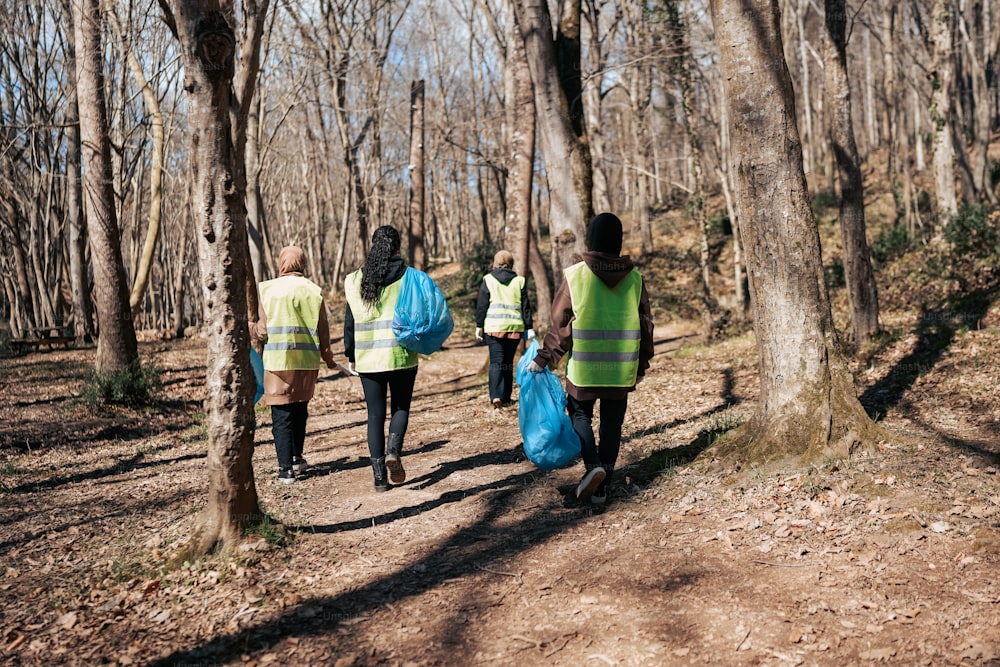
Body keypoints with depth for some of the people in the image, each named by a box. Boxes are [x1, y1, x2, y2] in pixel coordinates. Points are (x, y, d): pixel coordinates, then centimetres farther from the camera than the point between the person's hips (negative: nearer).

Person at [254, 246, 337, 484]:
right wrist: (328, 358, 17)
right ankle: (296, 458, 32)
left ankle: (286, 468, 0)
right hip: (307, 362, 3)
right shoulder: (314, 291, 1)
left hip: (277, 362, -3)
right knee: (300, 410, 20)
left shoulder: (268, 290, -6)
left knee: (281, 415, 2)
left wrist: (252, 332, 19)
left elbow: (262, 330, -5)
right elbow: (323, 330, 4)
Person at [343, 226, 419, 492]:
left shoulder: (356, 280, 3)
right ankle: (394, 450, -9)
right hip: (402, 355, -1)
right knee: (401, 407, 16)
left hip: (368, 357, 2)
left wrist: (351, 355, 17)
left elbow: (350, 321, 7)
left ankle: (379, 476, 8)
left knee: (375, 414, 9)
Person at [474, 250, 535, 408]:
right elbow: (526, 307, 6)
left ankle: (496, 395, -18)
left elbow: (481, 305, 2)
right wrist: (529, 328, 9)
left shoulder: (488, 280, 2)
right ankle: (506, 396, 16)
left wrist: (479, 326, 7)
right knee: (508, 361, 13)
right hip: (515, 327, 2)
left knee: (496, 361, -2)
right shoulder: (519, 281, 6)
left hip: (494, 327, -2)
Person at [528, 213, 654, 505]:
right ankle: (602, 487, 15)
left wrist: (542, 360, 1)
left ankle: (593, 465, -8)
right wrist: (641, 366, 19)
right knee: (612, 422, 13)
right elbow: (645, 325, 7)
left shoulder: (575, 275, -9)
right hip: (622, 370, 3)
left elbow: (561, 324, -8)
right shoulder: (634, 277, 1)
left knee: (580, 414, 15)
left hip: (585, 367, -2)